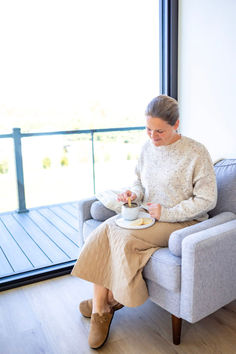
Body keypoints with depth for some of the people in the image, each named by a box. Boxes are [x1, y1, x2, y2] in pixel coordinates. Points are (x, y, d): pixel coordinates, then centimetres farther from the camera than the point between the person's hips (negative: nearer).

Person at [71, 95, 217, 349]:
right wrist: (134, 193, -6)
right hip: (146, 215, 6)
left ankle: (111, 298, 1)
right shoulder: (147, 148, 6)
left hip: (181, 222, -5)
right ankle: (99, 312, -12)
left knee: (124, 239, -28)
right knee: (102, 232, -21)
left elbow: (206, 200, -11)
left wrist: (166, 213, -17)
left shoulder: (196, 153, -12)